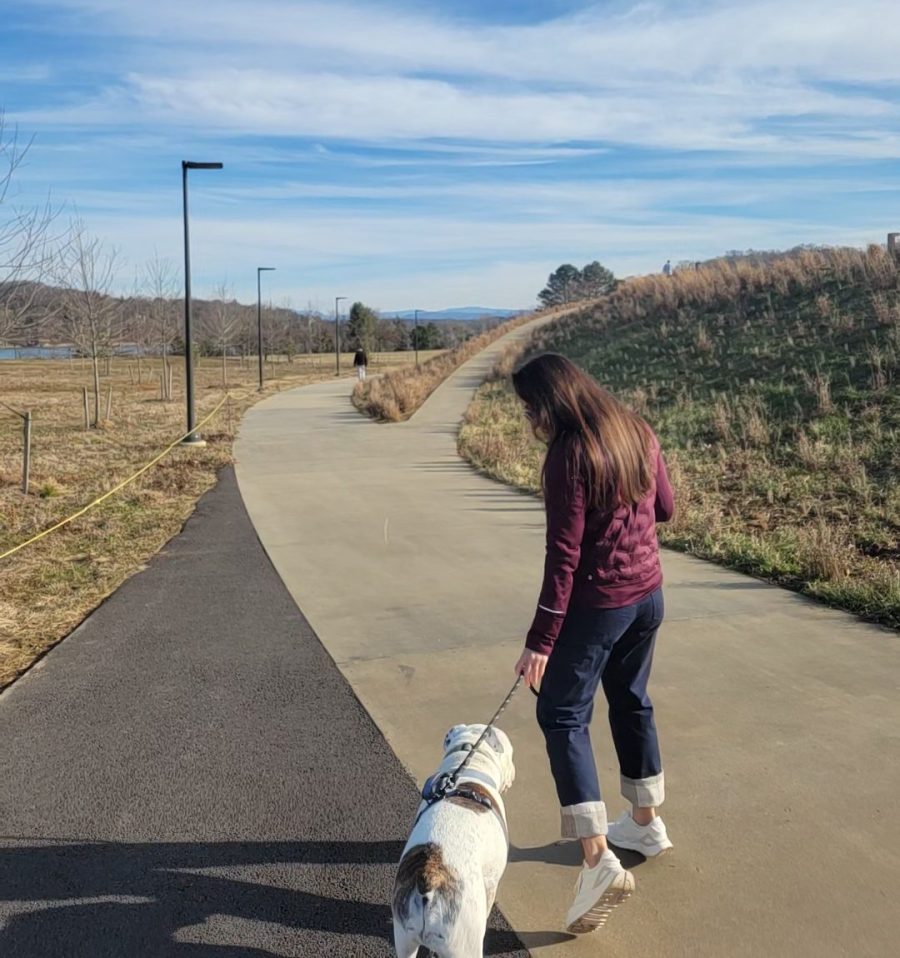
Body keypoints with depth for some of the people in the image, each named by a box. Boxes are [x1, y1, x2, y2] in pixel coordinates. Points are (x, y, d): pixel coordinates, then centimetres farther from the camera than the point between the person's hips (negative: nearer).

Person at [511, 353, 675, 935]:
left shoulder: (570, 453, -20)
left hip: (598, 602, -8)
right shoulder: (638, 432, 2)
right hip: (648, 595, 8)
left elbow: (564, 554, -22)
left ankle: (599, 859, -4)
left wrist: (540, 641, -18)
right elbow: (665, 509, 14)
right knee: (632, 702, 23)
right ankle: (647, 823, 38)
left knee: (563, 716, 2)